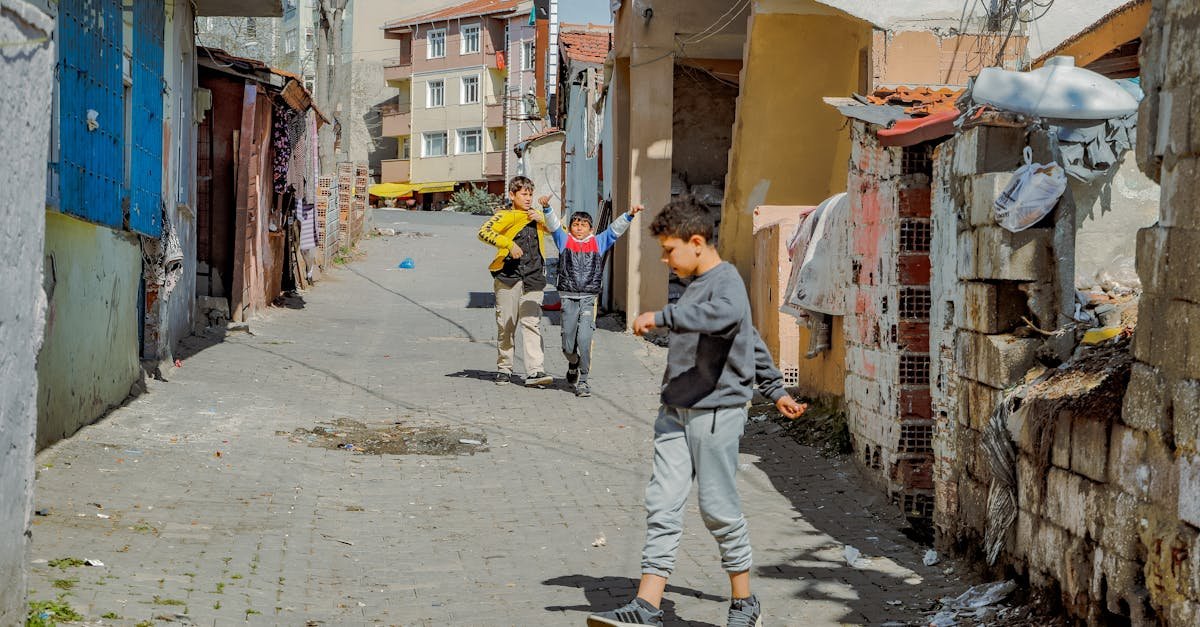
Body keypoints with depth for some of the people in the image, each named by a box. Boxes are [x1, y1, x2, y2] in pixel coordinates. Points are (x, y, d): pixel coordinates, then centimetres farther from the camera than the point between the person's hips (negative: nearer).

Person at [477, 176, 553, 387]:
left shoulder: (537, 216, 16)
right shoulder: (505, 216, 0)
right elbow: (484, 232, -15)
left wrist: (542, 219, -1)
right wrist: (508, 243, -23)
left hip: (533, 278, 3)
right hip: (508, 277, -3)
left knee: (532, 323, -7)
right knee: (505, 324, 5)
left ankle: (535, 371, -13)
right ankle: (504, 369, 18)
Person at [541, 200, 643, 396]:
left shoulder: (598, 242, 11)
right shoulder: (564, 241, 10)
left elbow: (615, 229, 7)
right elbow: (553, 224, -2)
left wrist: (629, 215, -6)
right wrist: (547, 208, -19)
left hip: (589, 299, 0)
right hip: (568, 298, 1)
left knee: (584, 340, -14)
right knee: (568, 345, 4)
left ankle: (583, 381, -2)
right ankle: (573, 364, 38)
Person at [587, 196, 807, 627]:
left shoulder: (727, 282, -10)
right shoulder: (695, 285, 19)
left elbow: (724, 315, -37)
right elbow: (752, 341, 28)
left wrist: (661, 317, -34)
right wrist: (776, 390, 33)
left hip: (716, 413, -8)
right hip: (676, 413, 9)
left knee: (719, 509, 0)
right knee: (662, 505, 0)